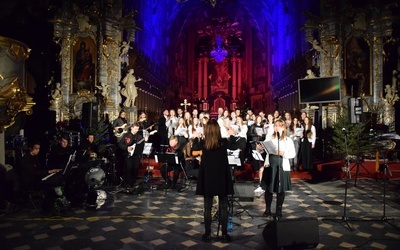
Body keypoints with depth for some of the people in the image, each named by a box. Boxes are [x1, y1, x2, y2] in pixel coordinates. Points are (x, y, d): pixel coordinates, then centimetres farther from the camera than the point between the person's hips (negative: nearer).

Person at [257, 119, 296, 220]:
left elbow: (293, 154, -3)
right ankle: (268, 209, 21)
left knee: (280, 190, 5)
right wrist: (259, 148, -19)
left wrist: (283, 153, -19)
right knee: (268, 188, 6)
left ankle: (279, 211, 18)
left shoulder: (288, 140, 2)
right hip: (269, 165, 1)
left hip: (282, 166, -1)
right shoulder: (269, 138, 8)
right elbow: (264, 149, 3)